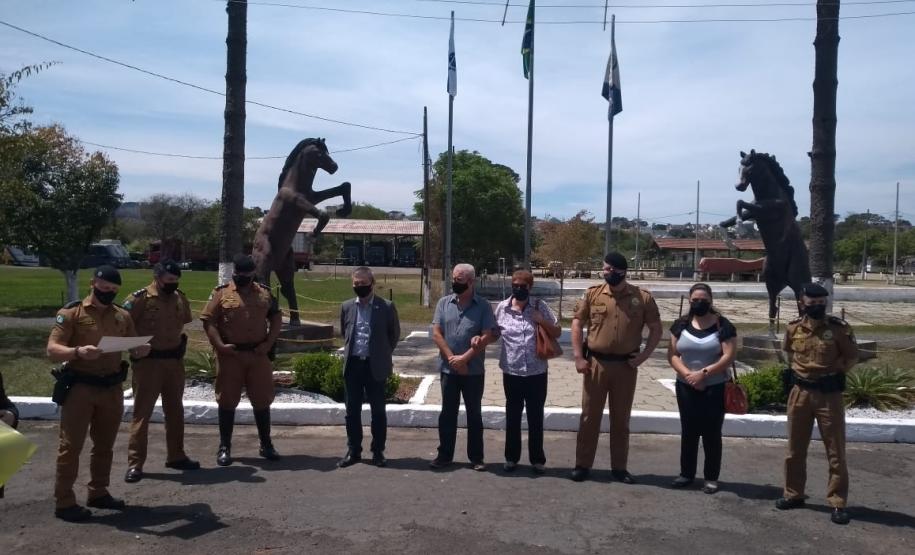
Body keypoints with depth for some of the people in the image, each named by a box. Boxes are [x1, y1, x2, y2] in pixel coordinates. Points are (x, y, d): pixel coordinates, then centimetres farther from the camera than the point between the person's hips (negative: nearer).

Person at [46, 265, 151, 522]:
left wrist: (142, 350, -9)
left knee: (104, 445, 13)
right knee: (71, 446, -2)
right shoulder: (71, 312, -5)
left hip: (112, 389, 5)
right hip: (80, 388, -5)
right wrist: (77, 352, -30)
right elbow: (52, 350, -11)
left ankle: (98, 493, 25)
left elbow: (135, 350, 15)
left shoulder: (123, 316, 9)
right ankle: (64, 502, 5)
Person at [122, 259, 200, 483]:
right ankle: (135, 463, 6)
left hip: (175, 361, 6)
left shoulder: (180, 298, 6)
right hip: (148, 362, -6)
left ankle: (176, 456, 25)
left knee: (175, 410, 13)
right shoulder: (139, 298, -12)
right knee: (142, 412, -1)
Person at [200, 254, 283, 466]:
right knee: (227, 401, 5)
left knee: (262, 400, 8)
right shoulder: (221, 293, -1)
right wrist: (219, 345, -13)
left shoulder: (265, 292, 8)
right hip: (230, 355, -2)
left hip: (258, 355, 2)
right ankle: (224, 447, 16)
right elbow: (208, 320, -4)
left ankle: (266, 445, 20)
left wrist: (269, 343, 0)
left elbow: (276, 317, 12)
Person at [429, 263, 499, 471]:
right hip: (448, 368, 2)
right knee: (447, 413, 10)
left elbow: (487, 337, -11)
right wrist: (452, 358, -11)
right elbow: (436, 334, -1)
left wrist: (464, 358, -16)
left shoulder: (483, 306, -5)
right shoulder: (444, 303, 2)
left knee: (474, 414, 8)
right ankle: (444, 454, 21)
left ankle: (476, 457, 18)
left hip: (473, 370, -2)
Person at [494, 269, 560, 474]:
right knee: (512, 415, 12)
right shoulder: (502, 308, -1)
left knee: (536, 416, 9)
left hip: (537, 372, -1)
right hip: (511, 372, 1)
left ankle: (537, 459, 22)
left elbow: (557, 333, 3)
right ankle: (511, 457, 26)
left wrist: (543, 321, -14)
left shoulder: (540, 307, -3)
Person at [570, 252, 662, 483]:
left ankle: (619, 467, 22)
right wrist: (578, 356, -6)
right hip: (596, 363, 0)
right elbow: (577, 322, 1)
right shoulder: (593, 294, -1)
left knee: (621, 418, 10)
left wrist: (644, 355, -6)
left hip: (626, 366, 0)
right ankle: (582, 464, 17)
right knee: (589, 415, 7)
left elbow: (656, 329, 4)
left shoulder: (642, 297, -3)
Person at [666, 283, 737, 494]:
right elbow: (672, 355, 0)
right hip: (686, 387, 3)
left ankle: (711, 477, 14)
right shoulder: (681, 324, 3)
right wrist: (688, 374, -15)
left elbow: (728, 356, -12)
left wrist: (704, 373, -19)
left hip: (715, 388, -3)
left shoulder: (723, 325, -5)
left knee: (712, 433, 3)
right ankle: (686, 473, 23)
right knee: (688, 431, 11)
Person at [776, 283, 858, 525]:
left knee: (835, 451, 2)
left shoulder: (839, 328, -9)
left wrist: (835, 373, -2)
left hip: (829, 394, -3)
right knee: (795, 448, 12)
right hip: (800, 393, 3)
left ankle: (838, 503, 10)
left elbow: (852, 357, 3)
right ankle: (793, 494, 25)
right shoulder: (793, 328, 1)